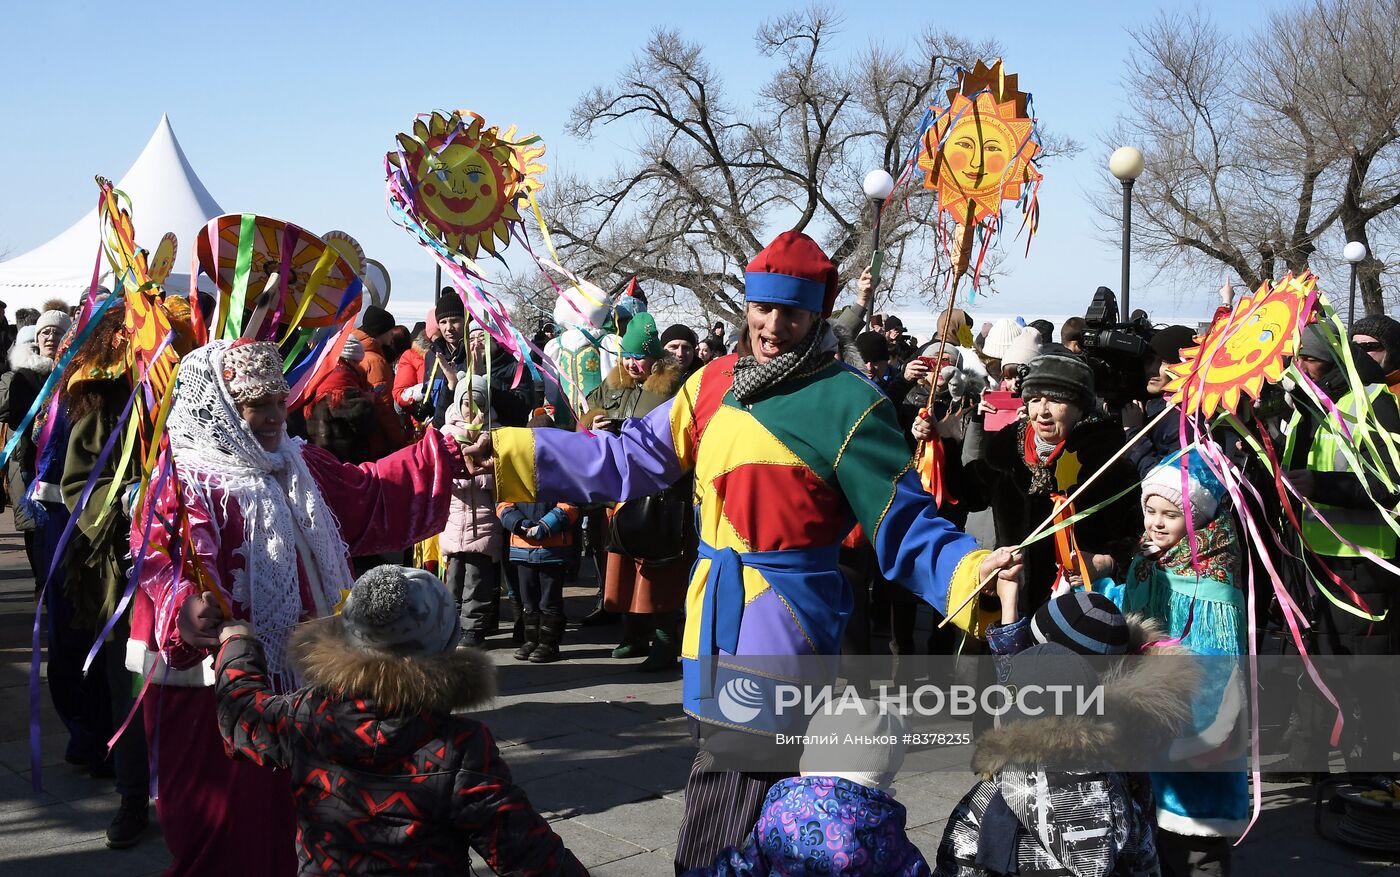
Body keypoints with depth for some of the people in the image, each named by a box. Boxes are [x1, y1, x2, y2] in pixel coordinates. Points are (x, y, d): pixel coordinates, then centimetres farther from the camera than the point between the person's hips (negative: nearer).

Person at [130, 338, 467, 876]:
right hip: (212, 676, -7)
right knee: (221, 815, 0)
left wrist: (445, 456, 12)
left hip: (291, 674, 7)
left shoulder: (297, 467, 13)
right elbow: (155, 556, -25)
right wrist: (182, 611, -45)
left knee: (283, 805, 14)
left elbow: (373, 493, 18)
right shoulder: (181, 480, -12)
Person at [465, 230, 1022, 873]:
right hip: (713, 617, 7)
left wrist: (969, 571, -27)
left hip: (784, 625, -7)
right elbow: (631, 456, 14)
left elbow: (904, 527, -8)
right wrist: (512, 452, 11)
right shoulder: (716, 383, 8)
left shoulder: (847, 402, -9)